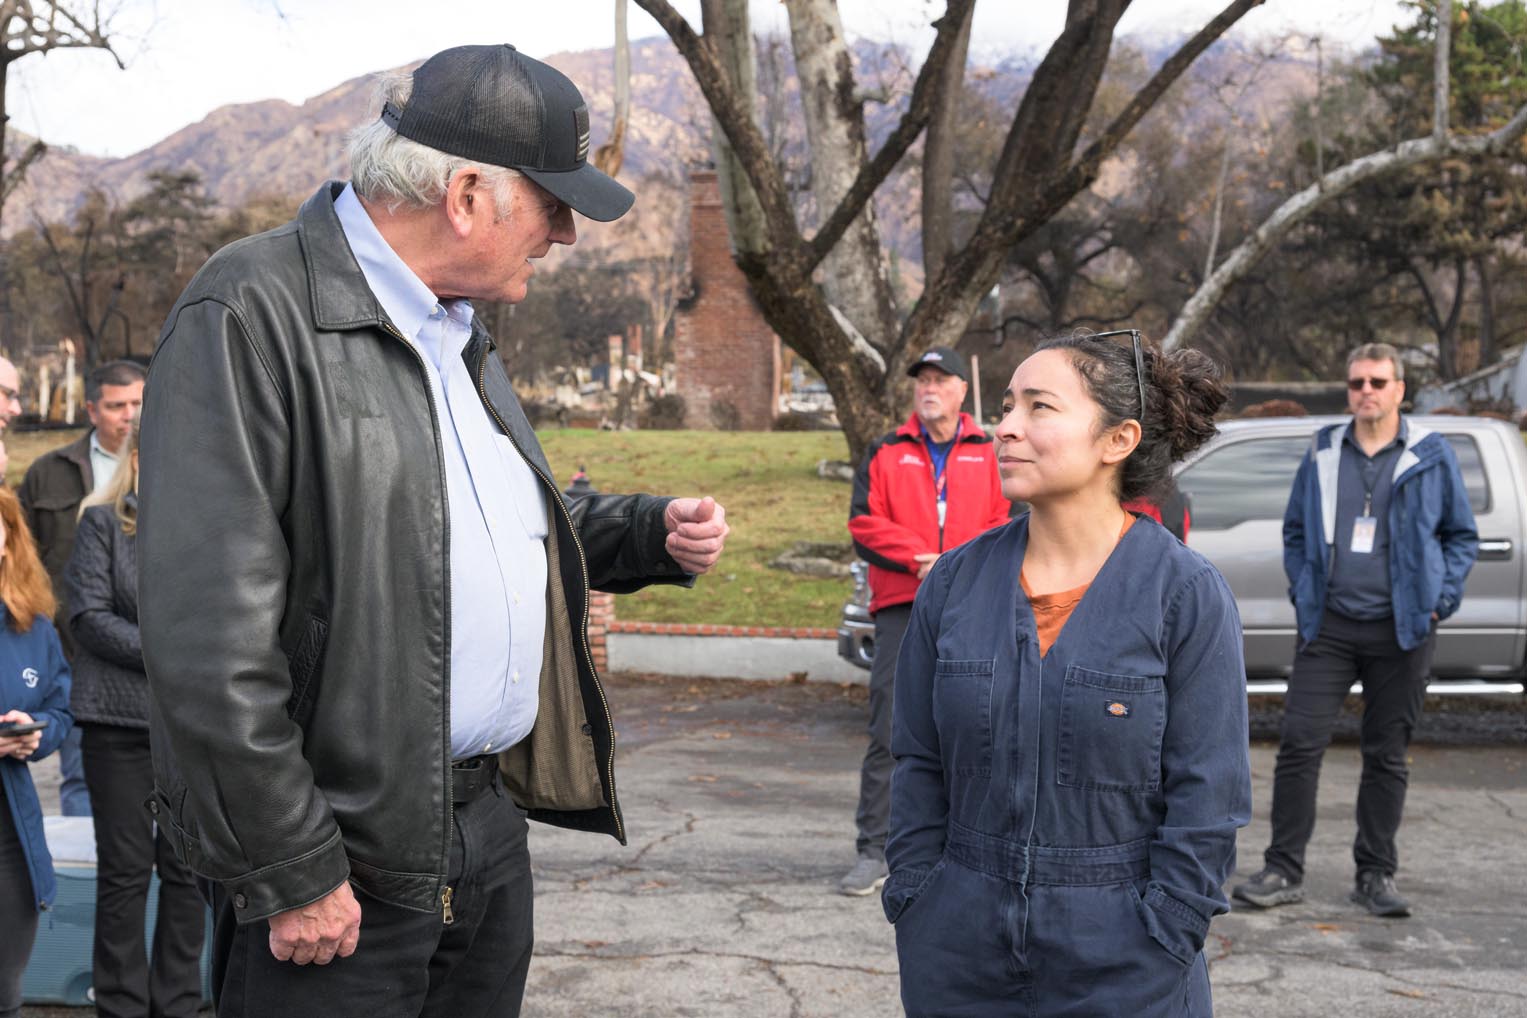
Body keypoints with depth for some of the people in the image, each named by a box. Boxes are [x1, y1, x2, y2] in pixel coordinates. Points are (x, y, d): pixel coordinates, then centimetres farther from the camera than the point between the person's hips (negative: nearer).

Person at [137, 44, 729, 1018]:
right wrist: (290, 875, -18)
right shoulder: (253, 313, -14)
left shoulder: (462, 333, 14)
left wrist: (649, 533, 9)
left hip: (492, 821, 8)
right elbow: (211, 631, -20)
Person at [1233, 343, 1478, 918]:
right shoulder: (1323, 453, 8)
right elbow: (1295, 530, 17)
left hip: (1400, 631, -1)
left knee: (1387, 756, 7)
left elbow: (1462, 535, 10)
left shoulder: (1431, 455, 2)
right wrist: (1301, 590, 6)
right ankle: (1283, 872, 1)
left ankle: (1376, 876, 18)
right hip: (1328, 626, 1)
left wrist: (1440, 599, -1)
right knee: (1299, 743, -6)